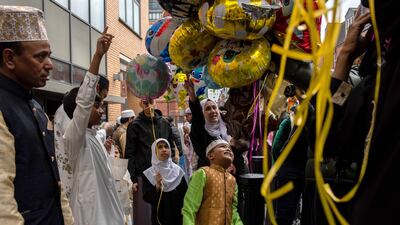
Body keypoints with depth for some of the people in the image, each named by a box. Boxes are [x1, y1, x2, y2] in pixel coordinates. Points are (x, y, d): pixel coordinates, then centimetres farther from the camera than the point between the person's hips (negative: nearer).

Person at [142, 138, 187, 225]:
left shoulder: (178, 170, 0)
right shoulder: (148, 174, -3)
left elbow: (186, 195, 3)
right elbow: (146, 197, -8)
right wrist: (157, 186, -22)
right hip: (159, 217, -1)